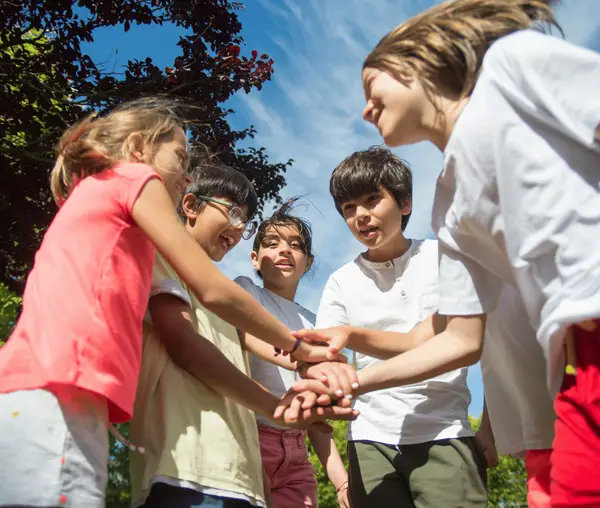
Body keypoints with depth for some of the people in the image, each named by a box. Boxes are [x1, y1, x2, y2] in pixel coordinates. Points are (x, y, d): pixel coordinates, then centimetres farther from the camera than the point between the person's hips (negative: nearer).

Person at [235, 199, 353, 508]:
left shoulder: (311, 323, 19)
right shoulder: (245, 290, 5)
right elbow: (248, 335, -18)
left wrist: (340, 478, 6)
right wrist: (304, 362, -38)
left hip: (296, 451, 5)